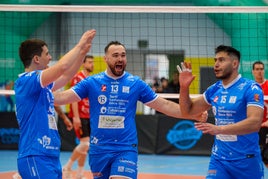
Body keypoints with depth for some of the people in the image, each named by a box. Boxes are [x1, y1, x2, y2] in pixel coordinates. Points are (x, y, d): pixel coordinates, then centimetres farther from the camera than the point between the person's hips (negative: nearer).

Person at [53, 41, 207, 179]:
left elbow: (164, 105, 3)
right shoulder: (92, 82, 2)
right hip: (99, 149, 2)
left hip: (126, 149, -2)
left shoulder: (136, 83, 2)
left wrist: (194, 115, -4)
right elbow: (64, 97, -3)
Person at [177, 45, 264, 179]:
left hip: (246, 160, -4)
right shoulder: (214, 90, 6)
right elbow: (187, 110, 17)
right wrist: (184, 87, -2)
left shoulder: (251, 88, -12)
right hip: (219, 159, 4)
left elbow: (255, 123, -26)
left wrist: (219, 129, -35)